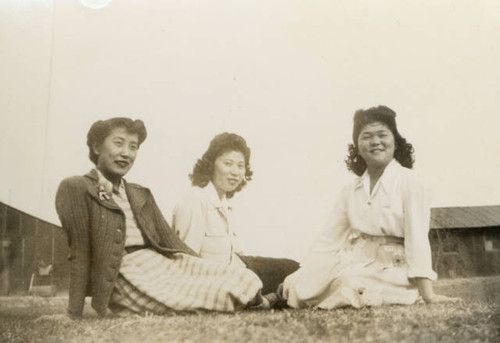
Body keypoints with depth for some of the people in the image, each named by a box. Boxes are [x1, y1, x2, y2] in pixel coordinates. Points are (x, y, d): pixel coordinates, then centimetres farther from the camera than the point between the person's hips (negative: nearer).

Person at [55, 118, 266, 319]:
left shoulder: (141, 195, 20)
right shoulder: (75, 188, 0)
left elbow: (169, 240, 16)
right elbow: (79, 253, -5)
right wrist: (75, 315, -6)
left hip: (165, 263, 7)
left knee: (244, 279, -14)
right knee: (228, 293, -21)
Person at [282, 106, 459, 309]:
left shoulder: (408, 182, -5)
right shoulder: (351, 190, 10)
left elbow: (417, 237, -13)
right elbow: (328, 237, 8)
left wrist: (428, 295, -19)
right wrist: (301, 277, -2)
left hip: (391, 270, -4)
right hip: (355, 264, 4)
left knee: (347, 283, -33)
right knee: (301, 287, -19)